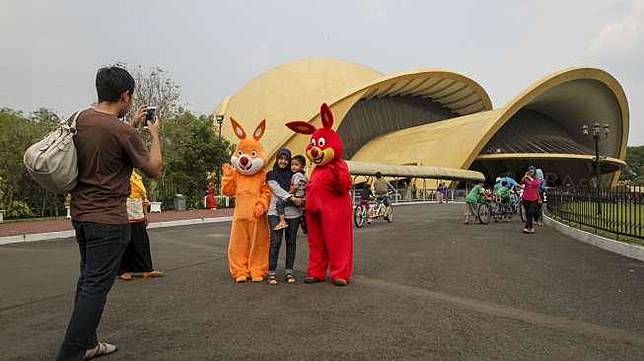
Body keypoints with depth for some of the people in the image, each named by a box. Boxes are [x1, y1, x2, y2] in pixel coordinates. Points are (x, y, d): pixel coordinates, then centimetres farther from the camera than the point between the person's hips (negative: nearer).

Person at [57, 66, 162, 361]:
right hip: (108, 220, -9)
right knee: (96, 287, -1)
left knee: (87, 280, 19)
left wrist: (132, 125, 20)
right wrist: (154, 134, 2)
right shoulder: (122, 132, -20)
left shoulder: (82, 118, 4)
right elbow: (153, 169, -9)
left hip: (80, 213, 9)